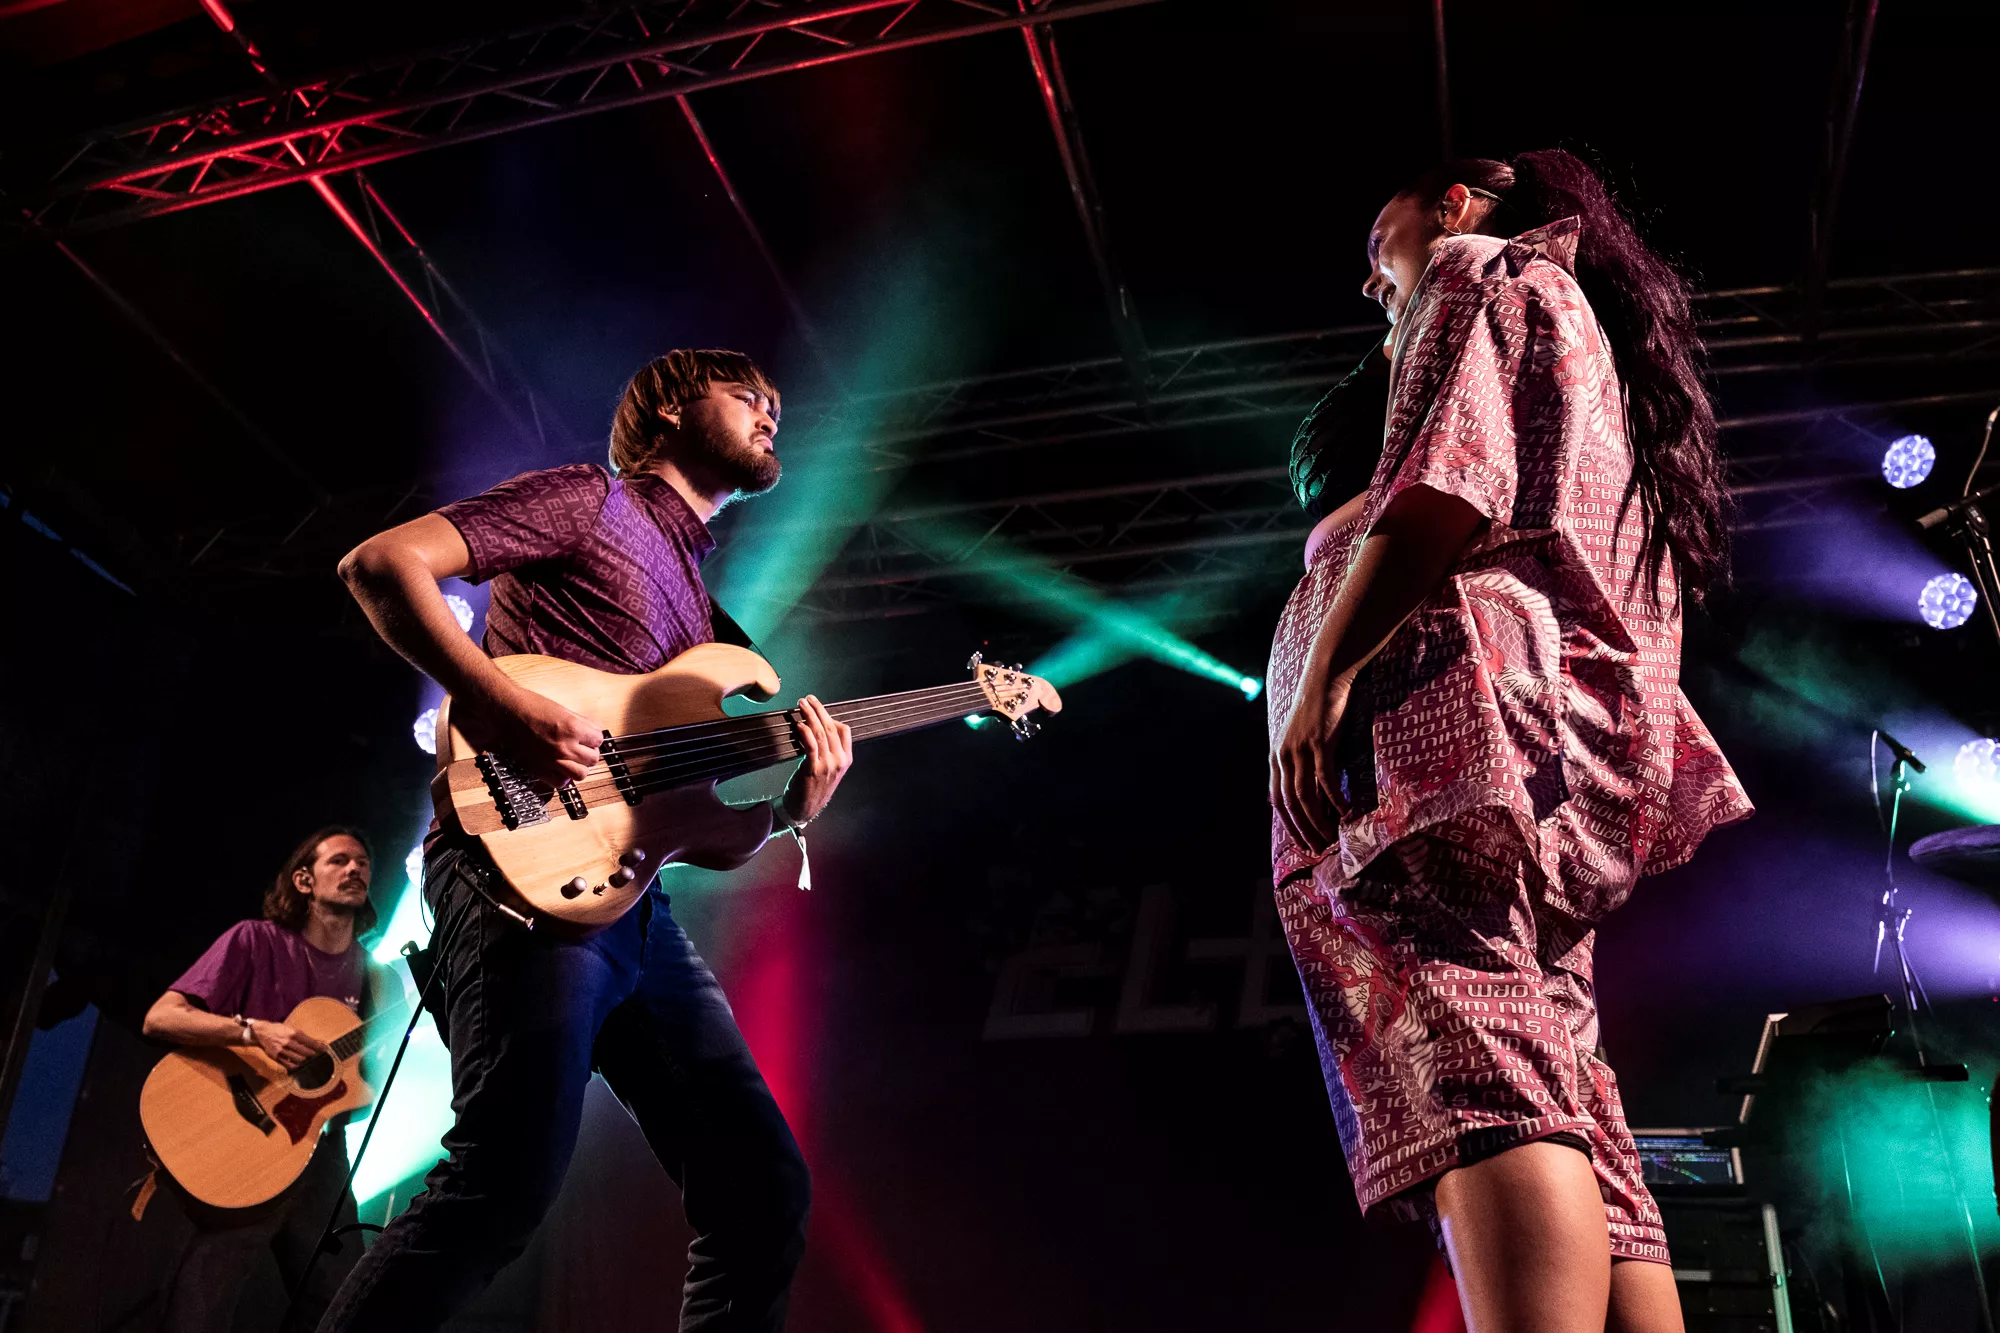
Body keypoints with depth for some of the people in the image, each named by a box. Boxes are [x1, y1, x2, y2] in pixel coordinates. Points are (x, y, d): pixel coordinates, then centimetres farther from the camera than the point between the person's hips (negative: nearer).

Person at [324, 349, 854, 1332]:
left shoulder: (696, 600, 29)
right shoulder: (590, 499, 8)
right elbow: (381, 562, -6)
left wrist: (795, 807, 6)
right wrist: (509, 709, -17)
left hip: (631, 898, 8)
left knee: (763, 1191, 2)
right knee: (508, 1178, -21)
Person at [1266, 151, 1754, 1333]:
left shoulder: (1481, 271, 13)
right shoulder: (1591, 345, 38)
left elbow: (1446, 482, -7)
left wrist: (1327, 669, -13)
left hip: (1438, 705, -9)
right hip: (1566, 754, 9)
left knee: (1470, 1076, -25)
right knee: (1566, 1124, 0)